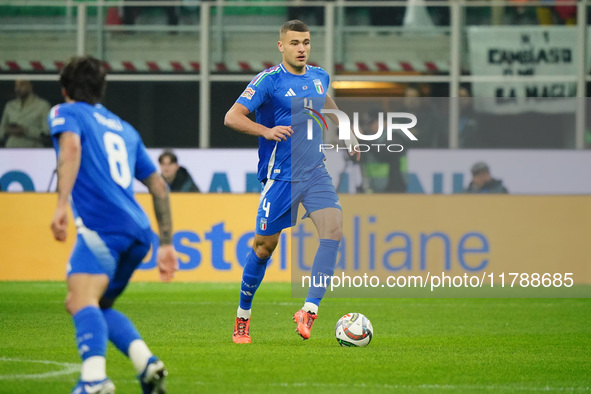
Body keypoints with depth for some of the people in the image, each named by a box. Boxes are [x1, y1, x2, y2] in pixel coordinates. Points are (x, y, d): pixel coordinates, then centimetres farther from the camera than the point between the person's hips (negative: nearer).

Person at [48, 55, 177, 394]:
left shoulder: (66, 113, 12)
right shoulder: (124, 128, 31)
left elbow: (71, 147, -12)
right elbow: (159, 186, 29)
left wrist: (62, 205, -22)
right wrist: (167, 243, 31)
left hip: (102, 225, -7)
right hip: (138, 232, 7)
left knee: (82, 300, -22)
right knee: (98, 305, 22)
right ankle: (147, 363, 1)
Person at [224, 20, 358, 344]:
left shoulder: (319, 76, 9)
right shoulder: (268, 80, -9)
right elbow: (232, 117, -13)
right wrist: (267, 131, -27)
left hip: (315, 173, 5)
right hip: (279, 177, -5)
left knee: (333, 229, -17)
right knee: (264, 245, 1)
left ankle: (309, 310, -18)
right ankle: (242, 318, 19)